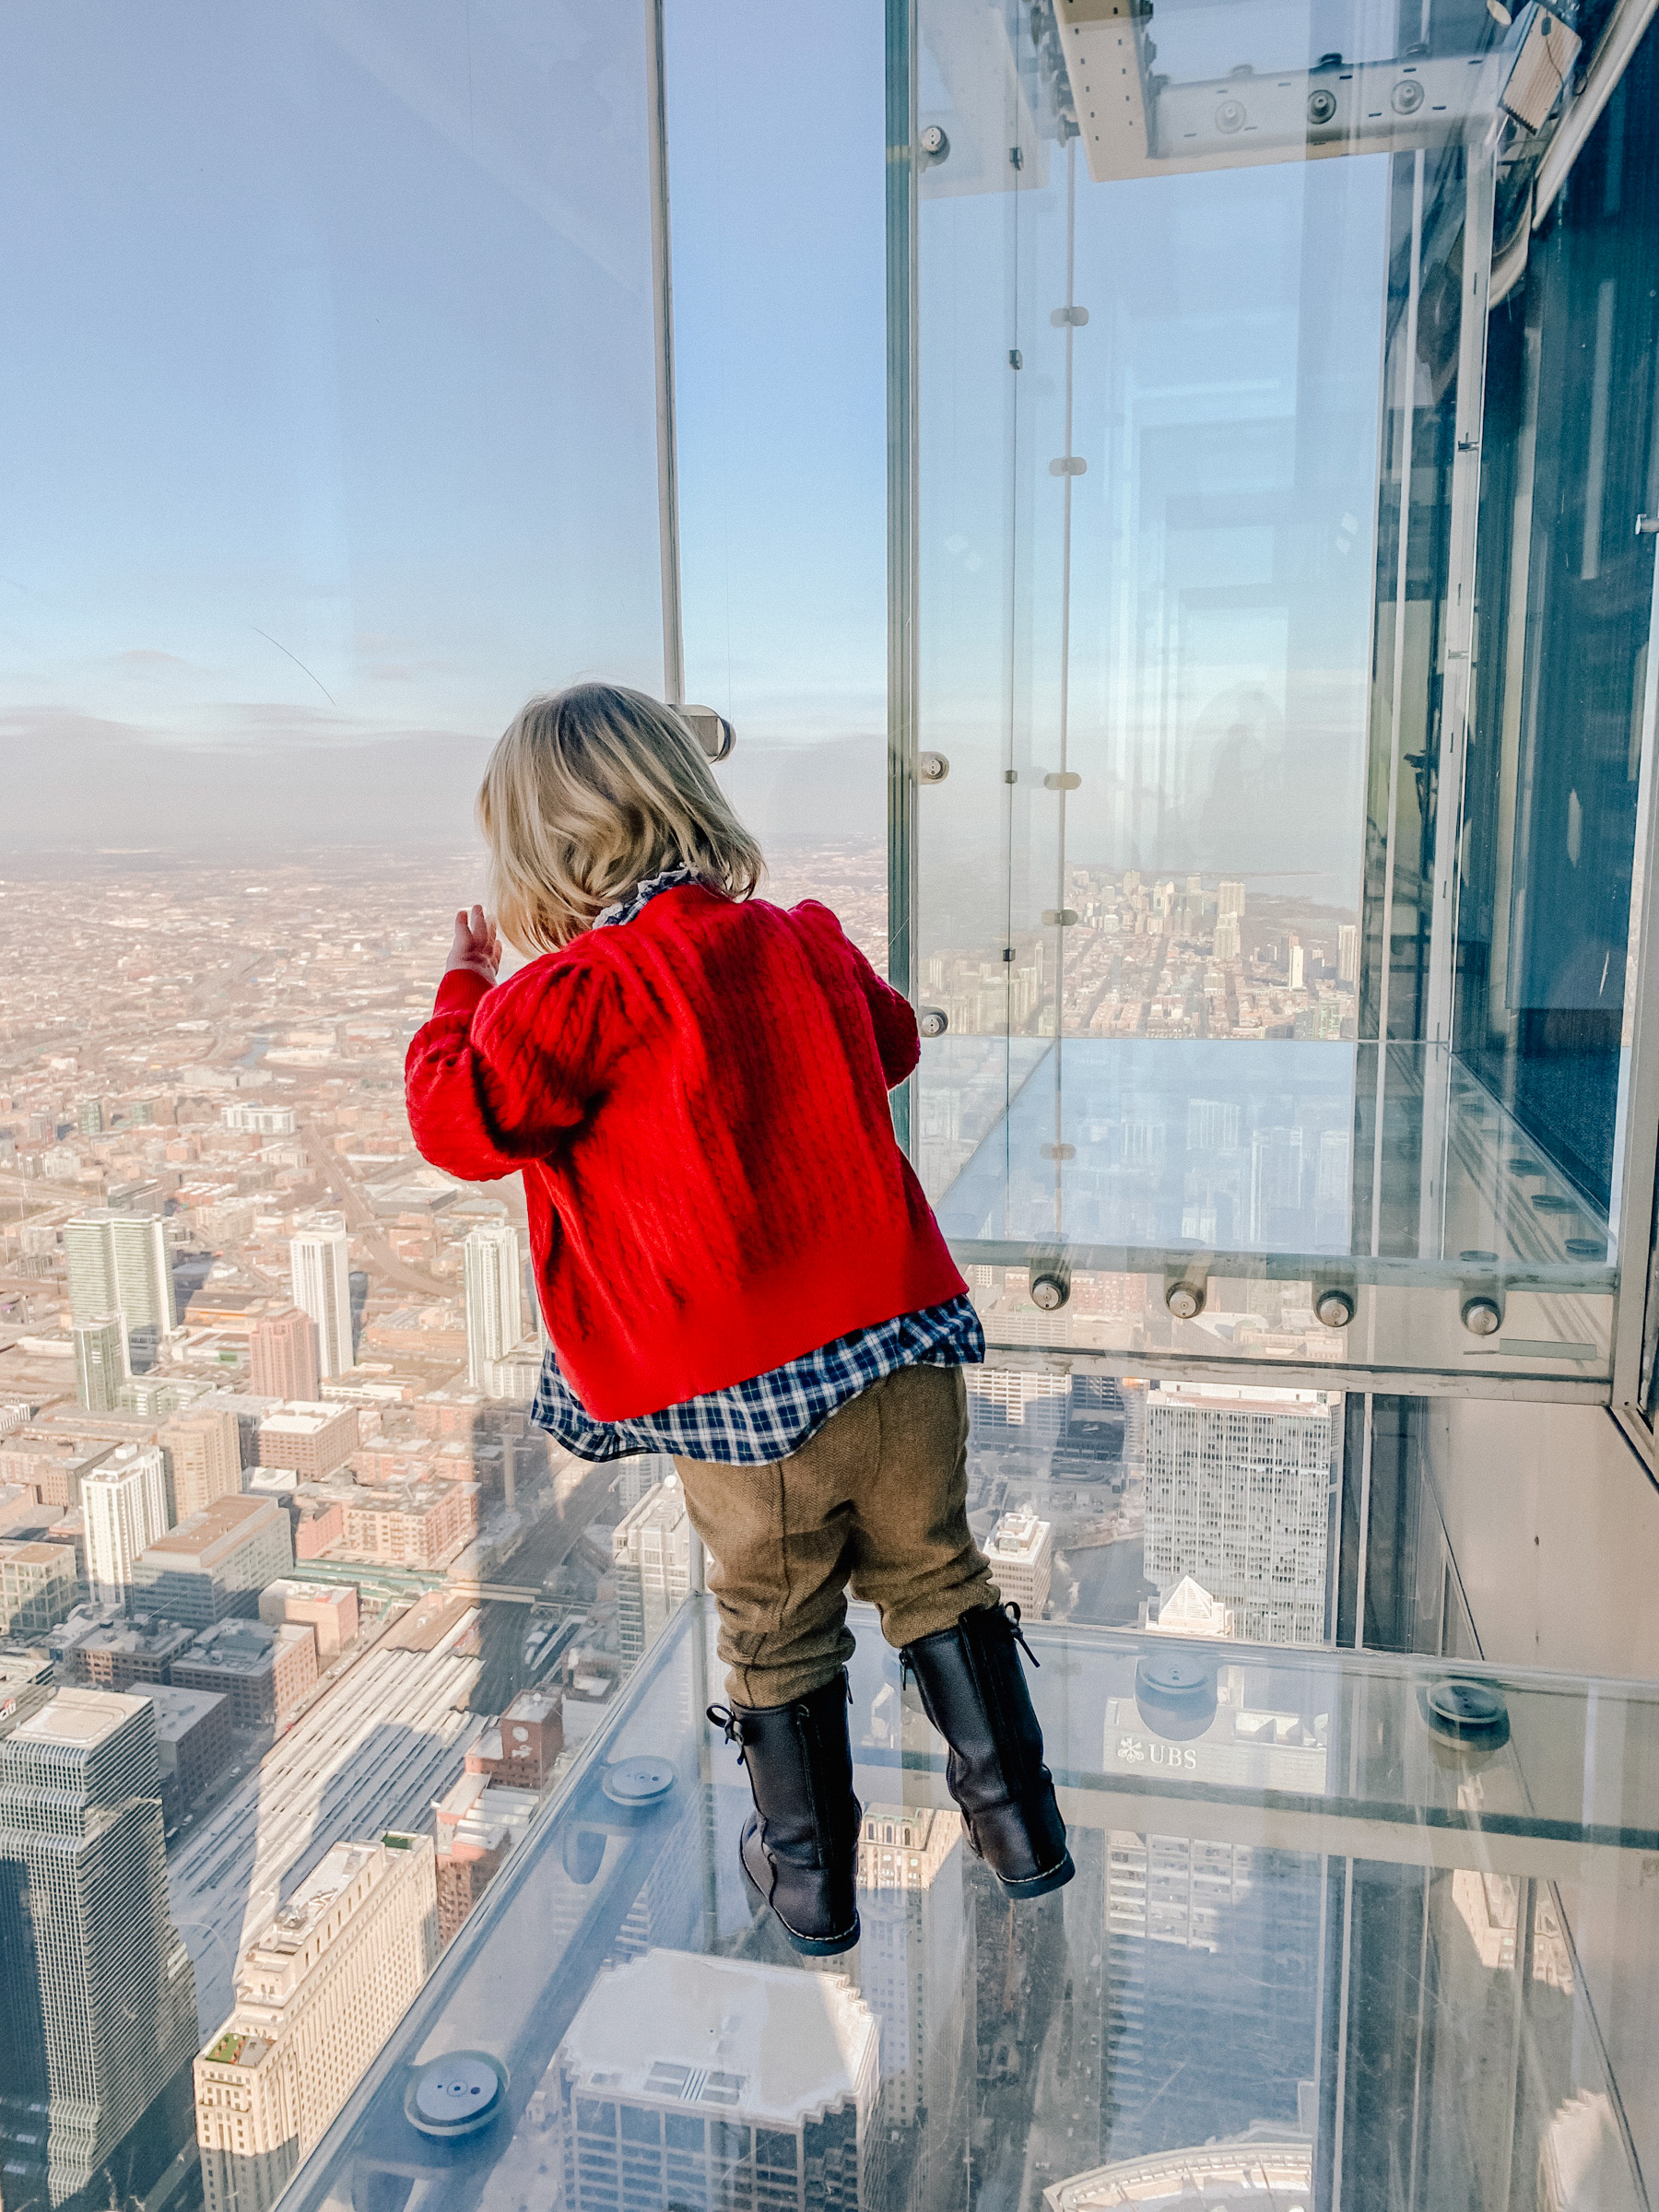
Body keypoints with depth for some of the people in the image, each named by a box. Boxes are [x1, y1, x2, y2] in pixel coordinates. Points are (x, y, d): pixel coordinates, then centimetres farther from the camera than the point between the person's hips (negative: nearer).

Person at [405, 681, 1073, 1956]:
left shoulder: (578, 993, -12)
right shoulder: (805, 943, 7)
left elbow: (457, 1118, -5)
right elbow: (891, 1043, 25)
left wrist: (467, 987, 10)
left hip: (739, 1397, -4)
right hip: (900, 1347, 5)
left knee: (777, 1635, 16)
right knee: (937, 1581, 22)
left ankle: (812, 1881, 33)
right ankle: (1021, 1826, 33)